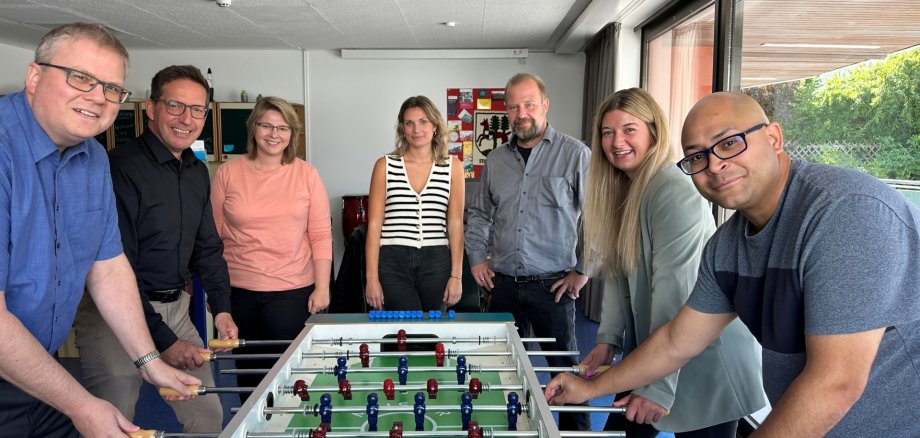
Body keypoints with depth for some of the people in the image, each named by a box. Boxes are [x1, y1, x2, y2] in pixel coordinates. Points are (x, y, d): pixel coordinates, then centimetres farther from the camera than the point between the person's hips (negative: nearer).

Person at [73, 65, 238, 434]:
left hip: (174, 307, 7)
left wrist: (222, 307, 2)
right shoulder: (120, 167, -17)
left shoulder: (198, 172, 7)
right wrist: (163, 341, -18)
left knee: (210, 416, 12)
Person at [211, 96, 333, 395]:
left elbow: (321, 235, -1)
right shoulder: (227, 173, 2)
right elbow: (213, 235, 5)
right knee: (248, 371, 13)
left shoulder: (306, 174, 0)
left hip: (292, 291, -1)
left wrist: (322, 287, -5)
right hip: (238, 290, 2)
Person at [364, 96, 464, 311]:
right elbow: (374, 225, 1)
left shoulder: (453, 167, 5)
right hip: (393, 262, -1)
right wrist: (372, 278, -4)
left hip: (436, 262, 2)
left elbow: (455, 224, 4)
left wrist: (456, 275, -1)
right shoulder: (385, 165, 3)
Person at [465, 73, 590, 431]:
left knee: (565, 367, 7)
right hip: (503, 283, 5)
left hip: (553, 285, -4)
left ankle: (576, 429, 25)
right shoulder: (496, 160, 9)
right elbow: (478, 213, 19)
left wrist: (582, 270, -8)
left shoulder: (575, 154, -6)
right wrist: (477, 258, 9)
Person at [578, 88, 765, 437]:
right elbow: (617, 274, 6)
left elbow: (675, 294, -25)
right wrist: (608, 339, -3)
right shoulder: (622, 191, 7)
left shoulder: (675, 193, -20)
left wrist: (659, 385, -26)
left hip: (705, 364, -8)